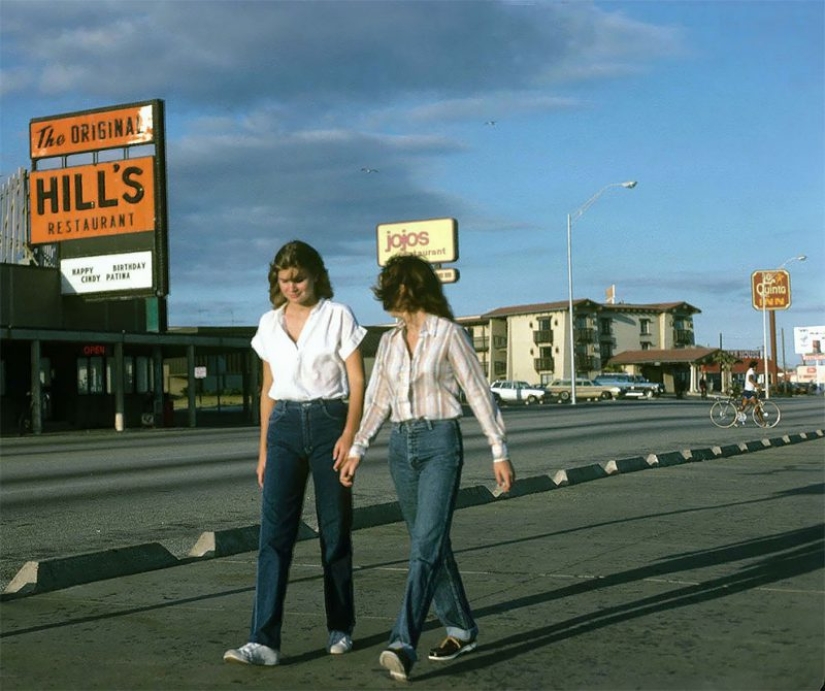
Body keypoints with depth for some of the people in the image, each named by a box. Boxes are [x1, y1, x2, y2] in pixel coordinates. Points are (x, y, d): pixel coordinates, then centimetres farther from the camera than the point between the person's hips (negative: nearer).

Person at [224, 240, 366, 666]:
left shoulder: (338, 316, 0)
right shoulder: (270, 324, 12)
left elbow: (357, 382, -4)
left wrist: (349, 433, -16)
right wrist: (263, 448, 14)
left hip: (328, 421, -3)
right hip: (284, 426, 3)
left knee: (334, 530, 4)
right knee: (275, 532, -7)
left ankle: (340, 629, 20)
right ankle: (264, 641, -11)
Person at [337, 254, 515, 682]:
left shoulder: (448, 334, -6)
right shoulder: (389, 341, 11)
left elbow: (478, 393, -5)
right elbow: (377, 401, 15)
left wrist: (499, 452, -6)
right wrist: (357, 450, 7)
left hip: (440, 443, -6)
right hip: (402, 446, 7)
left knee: (426, 545, -14)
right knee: (430, 545, 11)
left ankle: (403, 643, -21)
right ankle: (461, 630, 24)